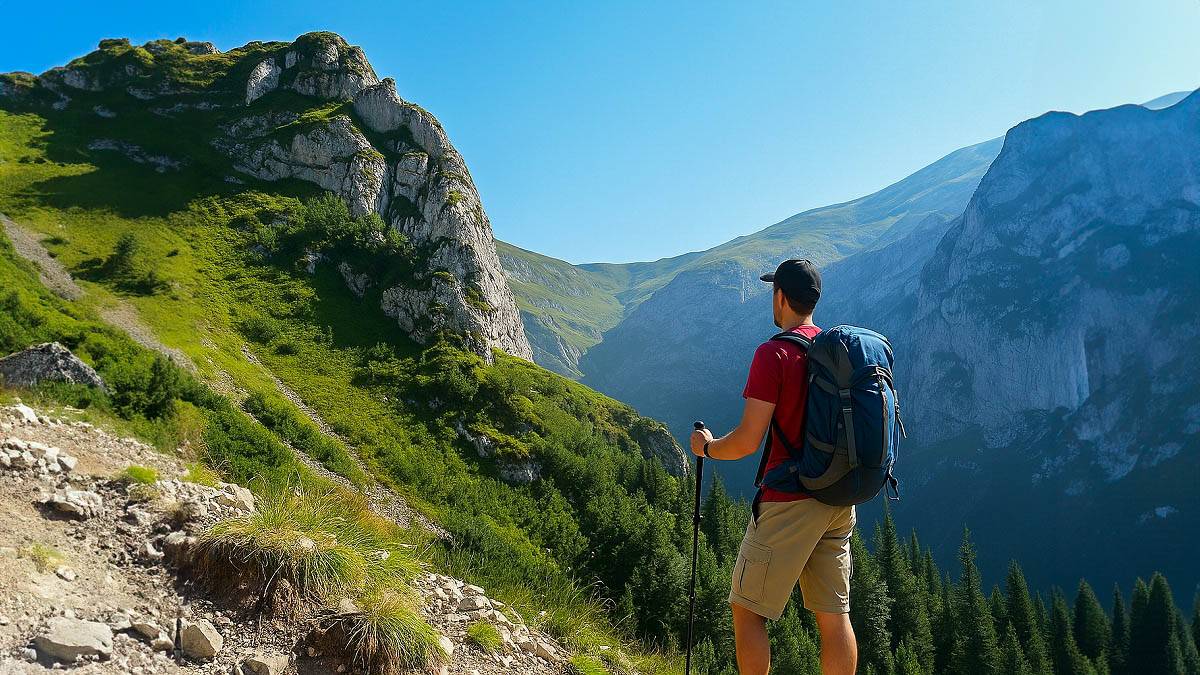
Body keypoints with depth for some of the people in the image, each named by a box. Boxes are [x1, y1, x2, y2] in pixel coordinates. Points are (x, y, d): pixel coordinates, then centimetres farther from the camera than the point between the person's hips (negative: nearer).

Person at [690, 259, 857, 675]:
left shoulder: (774, 353, -14)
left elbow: (748, 441, -17)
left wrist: (707, 447, 2)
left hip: (788, 502, -7)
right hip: (839, 501, 7)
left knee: (747, 610, 6)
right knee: (834, 615, 12)